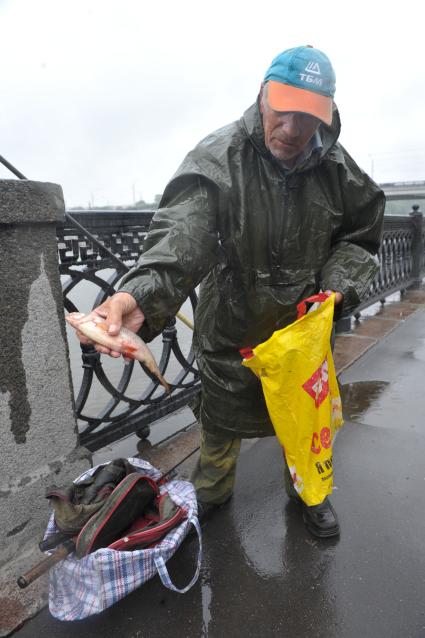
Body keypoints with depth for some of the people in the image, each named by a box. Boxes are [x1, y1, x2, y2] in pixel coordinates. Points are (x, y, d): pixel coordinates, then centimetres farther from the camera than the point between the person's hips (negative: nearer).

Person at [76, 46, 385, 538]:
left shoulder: (335, 166, -8)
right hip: (231, 328, -2)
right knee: (222, 418, 19)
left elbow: (359, 237, 5)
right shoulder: (217, 159, -21)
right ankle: (211, 493, 50)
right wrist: (139, 295, -55)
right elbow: (181, 235, -36)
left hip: (305, 326, 3)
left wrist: (338, 288, -13)